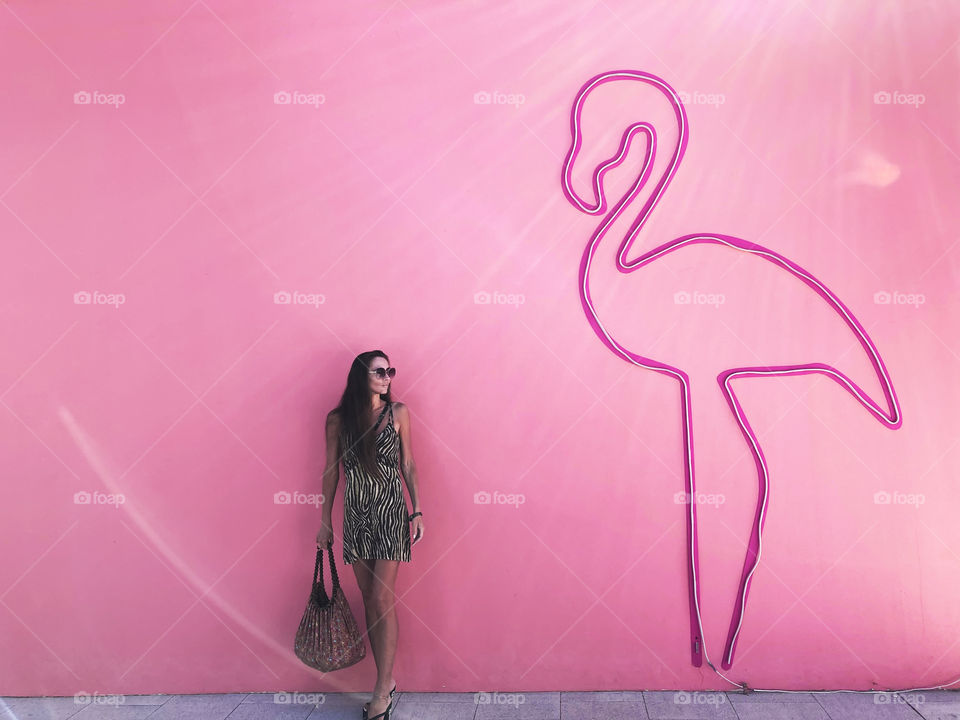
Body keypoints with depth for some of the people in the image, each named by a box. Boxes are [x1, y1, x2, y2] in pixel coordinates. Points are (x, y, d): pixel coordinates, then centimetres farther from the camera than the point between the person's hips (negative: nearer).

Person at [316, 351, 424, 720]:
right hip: (356, 514, 2)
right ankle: (386, 681, 22)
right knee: (369, 599, 9)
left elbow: (408, 464, 2)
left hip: (390, 511, -2)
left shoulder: (398, 412, -1)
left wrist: (417, 510, -2)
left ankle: (383, 688, 10)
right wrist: (325, 519, 9)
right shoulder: (337, 419, 2)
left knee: (382, 598, -3)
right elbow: (331, 470, 7)